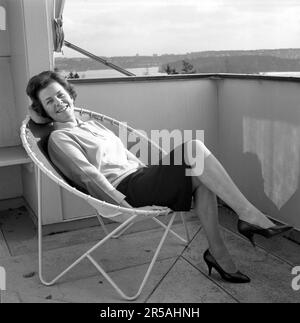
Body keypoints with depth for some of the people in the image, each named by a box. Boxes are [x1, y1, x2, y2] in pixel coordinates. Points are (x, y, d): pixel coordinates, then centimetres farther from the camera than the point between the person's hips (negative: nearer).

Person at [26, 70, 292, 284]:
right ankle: (249, 214, -17)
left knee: (199, 176, -16)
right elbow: (89, 176, -11)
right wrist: (124, 205, -20)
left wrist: (155, 176, 17)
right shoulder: (59, 139, 2)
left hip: (140, 177, 8)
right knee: (192, 147, -21)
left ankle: (218, 252, -9)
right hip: (125, 191, -8)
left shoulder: (93, 125, 27)